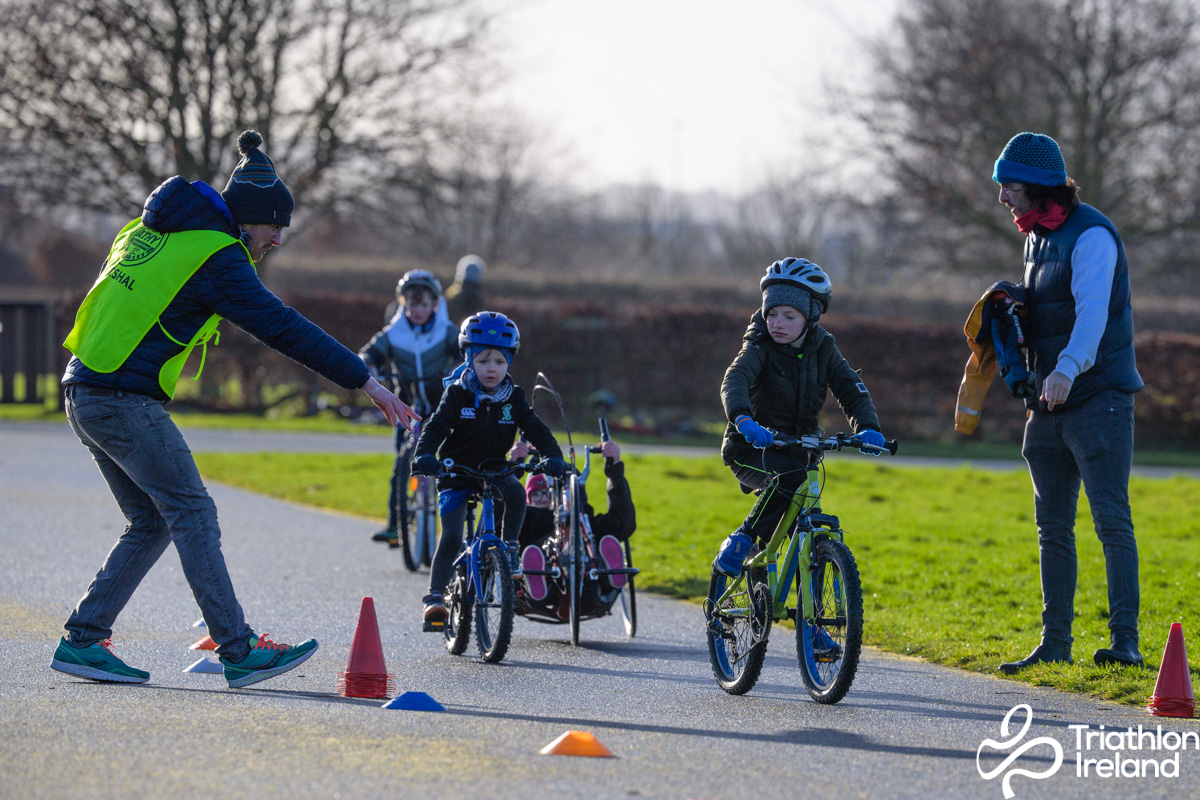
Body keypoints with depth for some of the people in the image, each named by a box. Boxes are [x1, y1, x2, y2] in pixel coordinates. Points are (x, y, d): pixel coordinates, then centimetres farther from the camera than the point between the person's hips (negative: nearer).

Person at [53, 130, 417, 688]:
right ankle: (238, 651, -10)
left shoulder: (151, 232, 16)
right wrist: (365, 381, -16)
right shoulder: (215, 256, -11)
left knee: (151, 523, 13)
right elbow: (281, 328, -16)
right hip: (126, 400, -9)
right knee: (192, 514, -7)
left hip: (86, 394, 9)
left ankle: (82, 641, 12)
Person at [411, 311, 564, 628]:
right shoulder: (458, 395, -10)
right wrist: (424, 456, -37)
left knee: (516, 493, -30)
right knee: (451, 536, -13)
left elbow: (536, 429, -4)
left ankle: (509, 550, -11)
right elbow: (436, 427, -18)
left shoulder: (513, 398, -2)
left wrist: (553, 456, -22)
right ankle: (435, 596, -6)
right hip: (456, 473, -2)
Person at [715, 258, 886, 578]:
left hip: (796, 449, 5)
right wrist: (743, 419, -55)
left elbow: (851, 389, -11)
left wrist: (867, 427, -32)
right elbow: (734, 380, -33)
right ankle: (741, 541, -21)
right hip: (752, 448, -5)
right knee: (790, 479, -35)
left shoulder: (822, 349, -1)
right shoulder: (760, 348, -14)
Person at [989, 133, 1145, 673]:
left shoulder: (1090, 235, -13)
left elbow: (1092, 310, -28)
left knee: (1112, 521, -11)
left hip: (1099, 399, -9)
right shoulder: (1037, 237, 15)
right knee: (1052, 528, 9)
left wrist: (1067, 368, -42)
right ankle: (1054, 642, 14)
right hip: (1049, 404, 9)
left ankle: (1125, 641, -12)